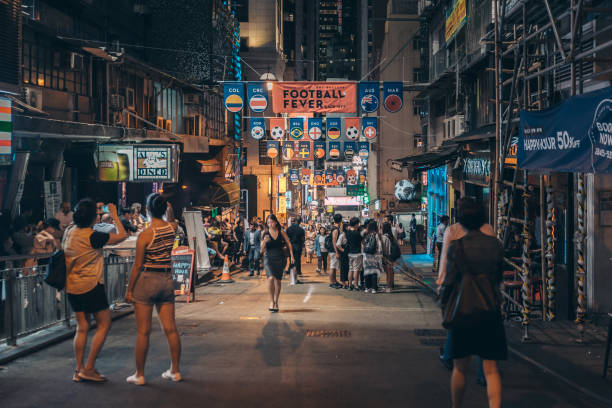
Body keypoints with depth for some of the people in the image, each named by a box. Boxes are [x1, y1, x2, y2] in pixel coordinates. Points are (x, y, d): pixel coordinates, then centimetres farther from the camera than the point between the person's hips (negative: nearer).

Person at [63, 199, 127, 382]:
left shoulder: (69, 232, 3)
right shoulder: (92, 236, -18)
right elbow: (122, 235, -10)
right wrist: (114, 215, 0)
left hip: (72, 287, 7)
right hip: (91, 286, -7)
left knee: (82, 327, 13)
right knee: (103, 325, 4)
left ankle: (79, 370, 12)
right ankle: (89, 368, 1)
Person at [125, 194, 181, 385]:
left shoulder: (145, 234, -14)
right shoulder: (172, 228, -1)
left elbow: (137, 265, -12)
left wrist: (129, 290, -4)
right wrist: (165, 208, 18)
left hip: (147, 280, -5)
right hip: (167, 280, 5)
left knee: (143, 331, 1)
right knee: (170, 329, 10)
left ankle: (139, 374, 7)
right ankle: (175, 371, 16)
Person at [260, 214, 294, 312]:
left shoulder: (281, 232, 1)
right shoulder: (266, 233, -1)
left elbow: (288, 243, 9)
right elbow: (262, 250, -2)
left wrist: (292, 256, 3)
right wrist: (264, 242, -21)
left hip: (279, 258, 1)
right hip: (269, 259, -1)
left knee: (278, 280, 5)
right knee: (271, 278, -21)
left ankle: (276, 302, 22)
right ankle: (271, 301, -11)